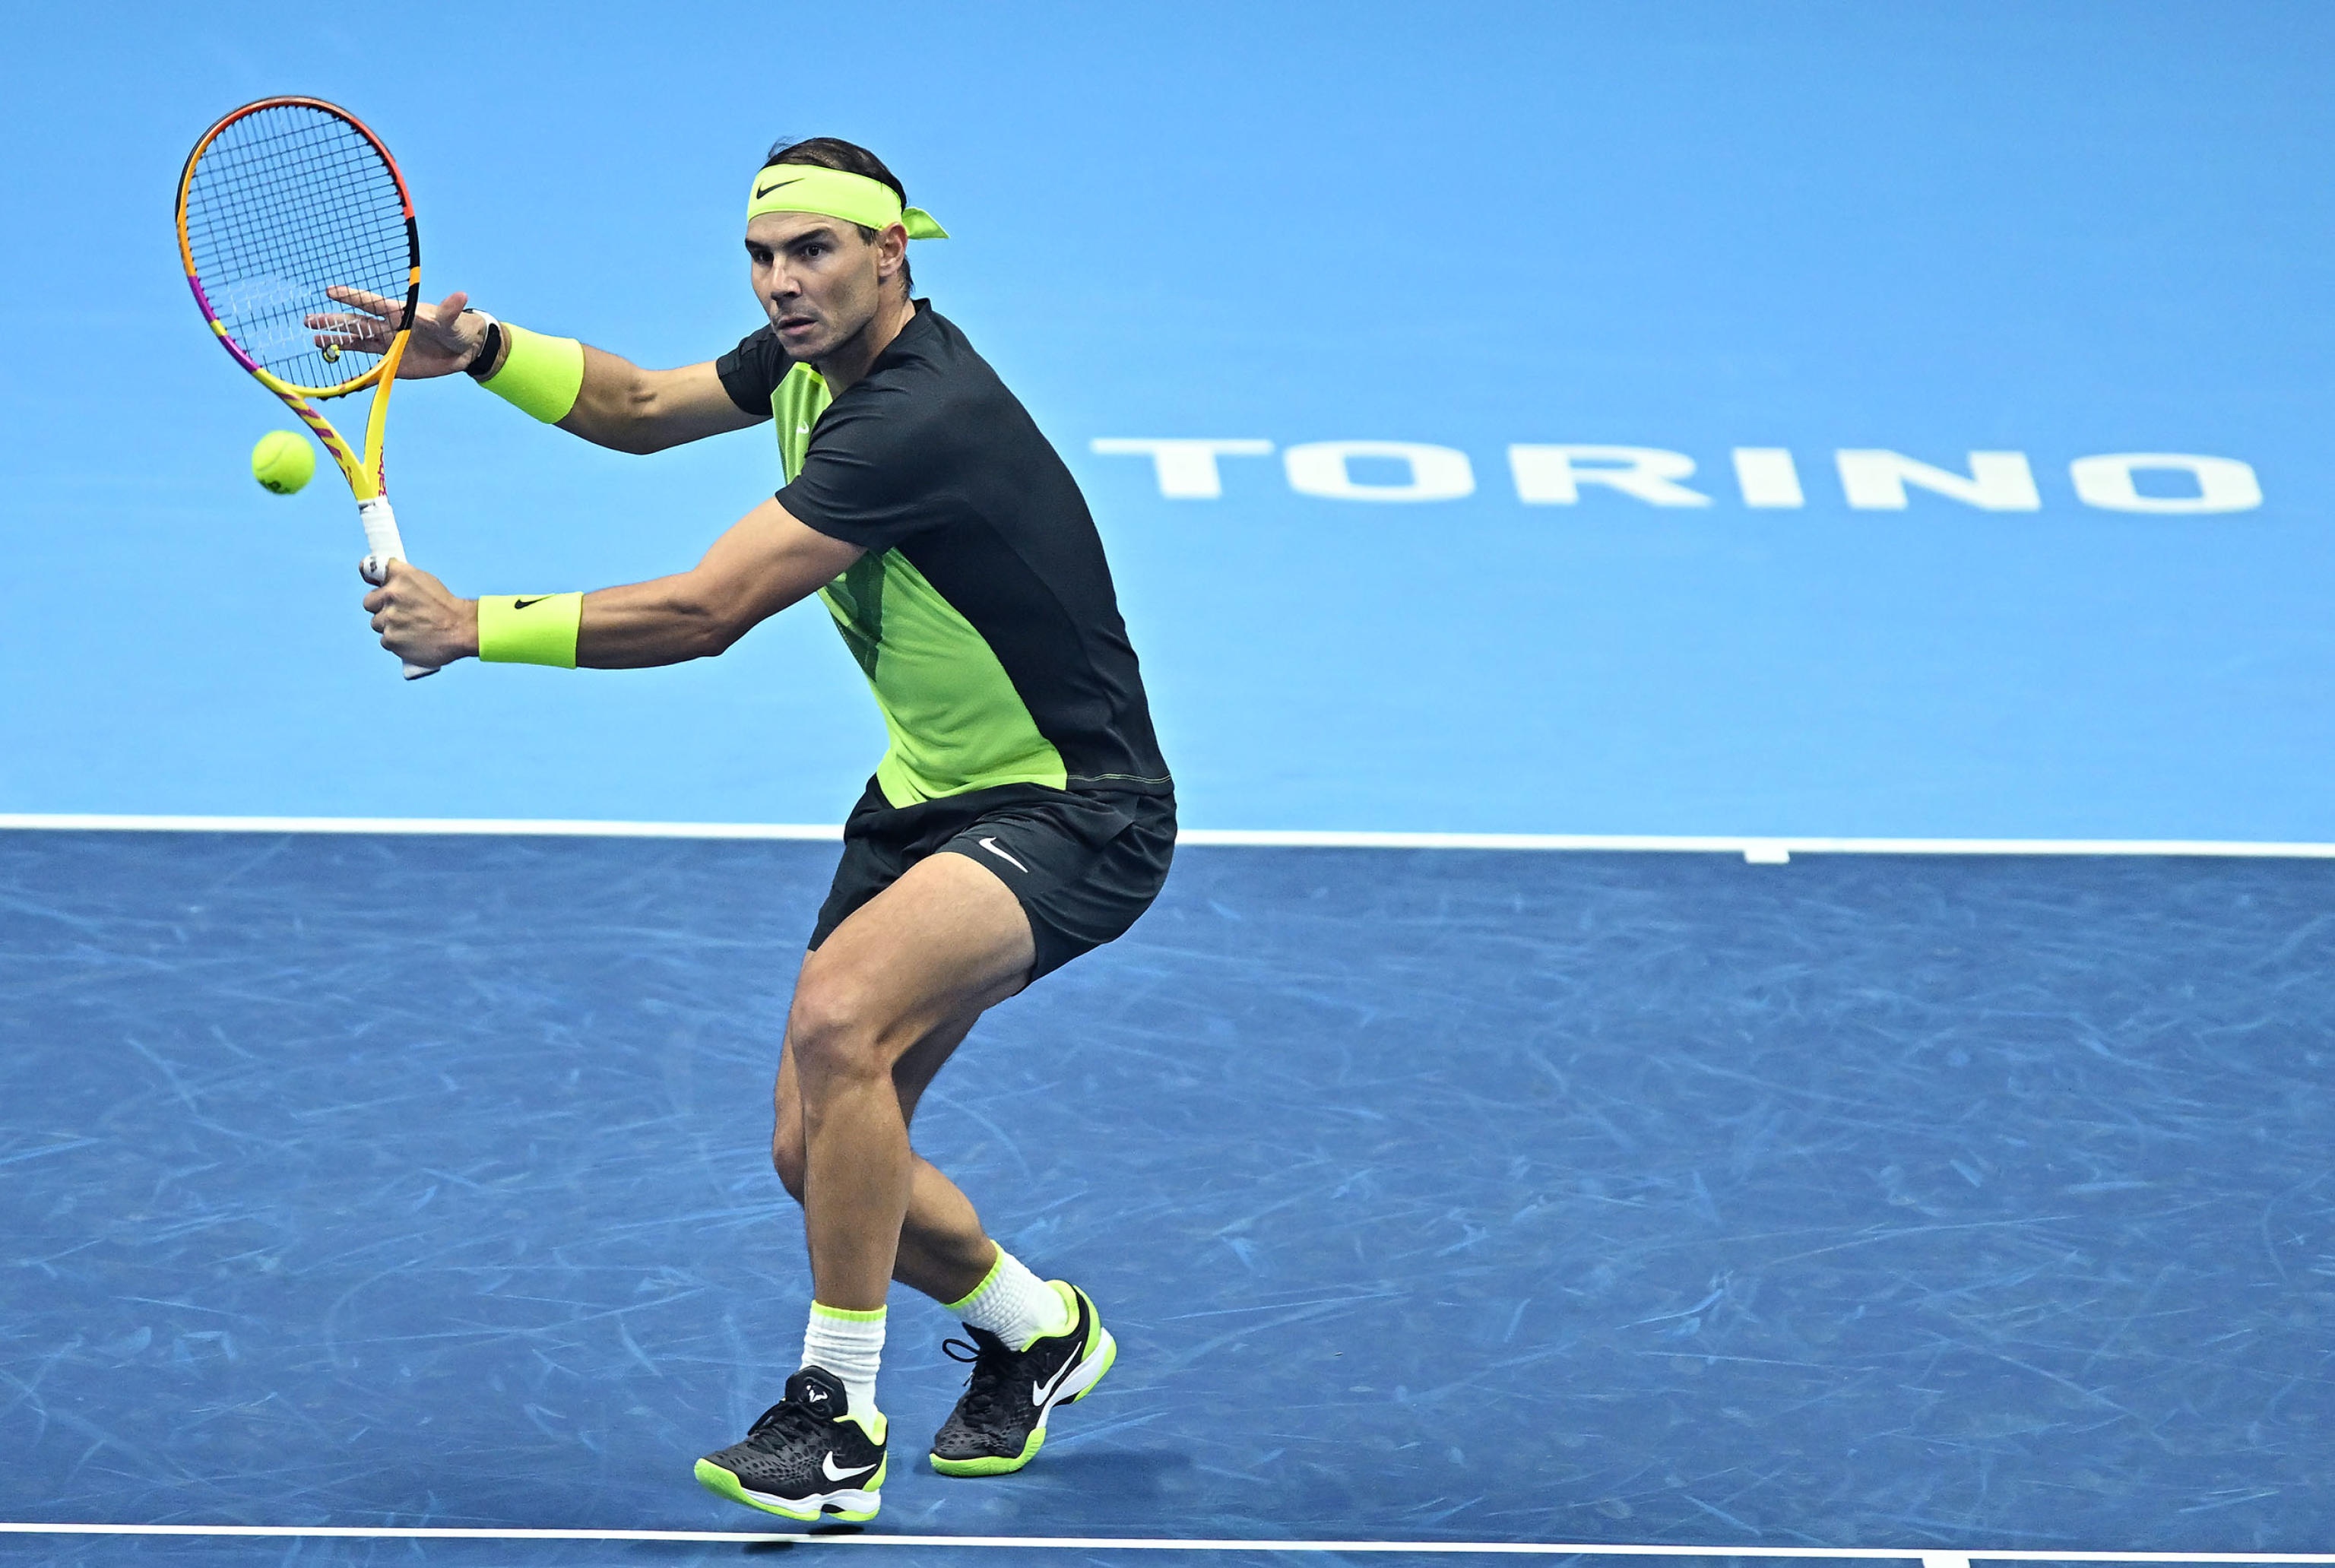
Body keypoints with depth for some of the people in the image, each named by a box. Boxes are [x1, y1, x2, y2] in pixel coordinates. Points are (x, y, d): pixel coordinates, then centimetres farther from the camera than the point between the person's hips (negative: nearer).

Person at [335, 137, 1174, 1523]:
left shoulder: (917, 419, -29)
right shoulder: (811, 356, 1)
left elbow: (703, 614, -32)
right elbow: (638, 406, 19)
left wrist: (474, 625, -27)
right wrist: (481, 351, 0)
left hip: (1075, 817, -10)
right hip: (927, 794, 10)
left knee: (839, 1021, -33)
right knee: (820, 1155, 6)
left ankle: (840, 1422, -22)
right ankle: (1035, 1330, 35)